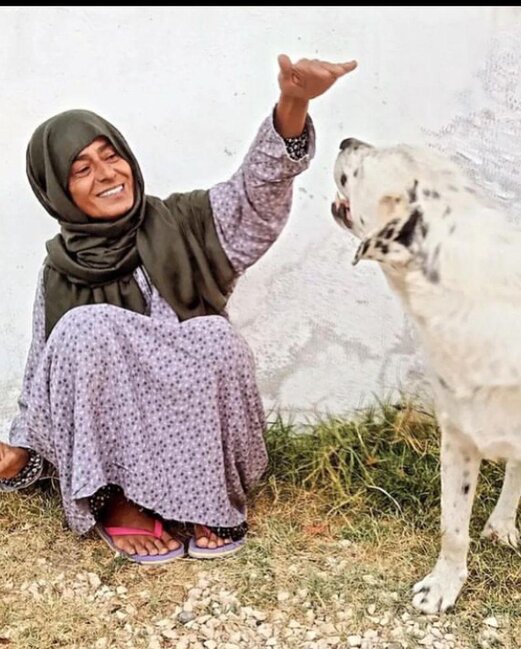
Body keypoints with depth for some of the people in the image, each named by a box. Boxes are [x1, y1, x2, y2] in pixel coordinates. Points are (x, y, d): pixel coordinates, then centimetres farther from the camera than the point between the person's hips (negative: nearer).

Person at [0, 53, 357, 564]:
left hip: (196, 423, 0)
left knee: (214, 335, -31)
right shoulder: (61, 268, 0)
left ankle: (210, 499, -12)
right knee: (88, 328, -28)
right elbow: (44, 364, 9)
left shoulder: (181, 225, -2)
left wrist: (292, 104, -35)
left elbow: (256, 191, -18)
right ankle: (117, 502, -16)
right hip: (106, 440, 0)